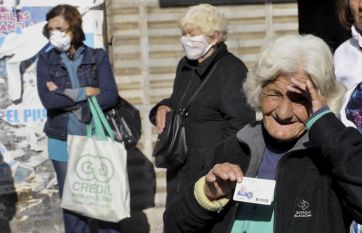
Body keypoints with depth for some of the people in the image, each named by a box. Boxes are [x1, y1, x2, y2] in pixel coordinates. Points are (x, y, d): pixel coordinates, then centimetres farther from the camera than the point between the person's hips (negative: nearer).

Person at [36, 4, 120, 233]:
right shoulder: (46, 60, 3)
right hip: (63, 141, 1)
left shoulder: (98, 57, 1)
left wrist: (66, 94, -12)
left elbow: (111, 96, -12)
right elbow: (48, 100, -12)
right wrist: (85, 93, -12)